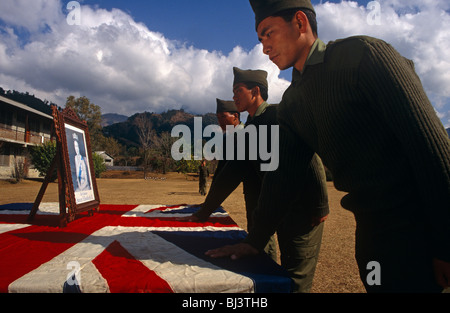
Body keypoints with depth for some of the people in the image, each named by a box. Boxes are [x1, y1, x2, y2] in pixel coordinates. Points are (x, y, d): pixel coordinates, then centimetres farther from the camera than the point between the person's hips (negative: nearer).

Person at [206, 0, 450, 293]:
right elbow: (281, 173, 10)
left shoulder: (362, 53, -12)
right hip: (370, 230, 6)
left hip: (419, 225, -6)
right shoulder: (291, 104, 8)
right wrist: (254, 240, 8)